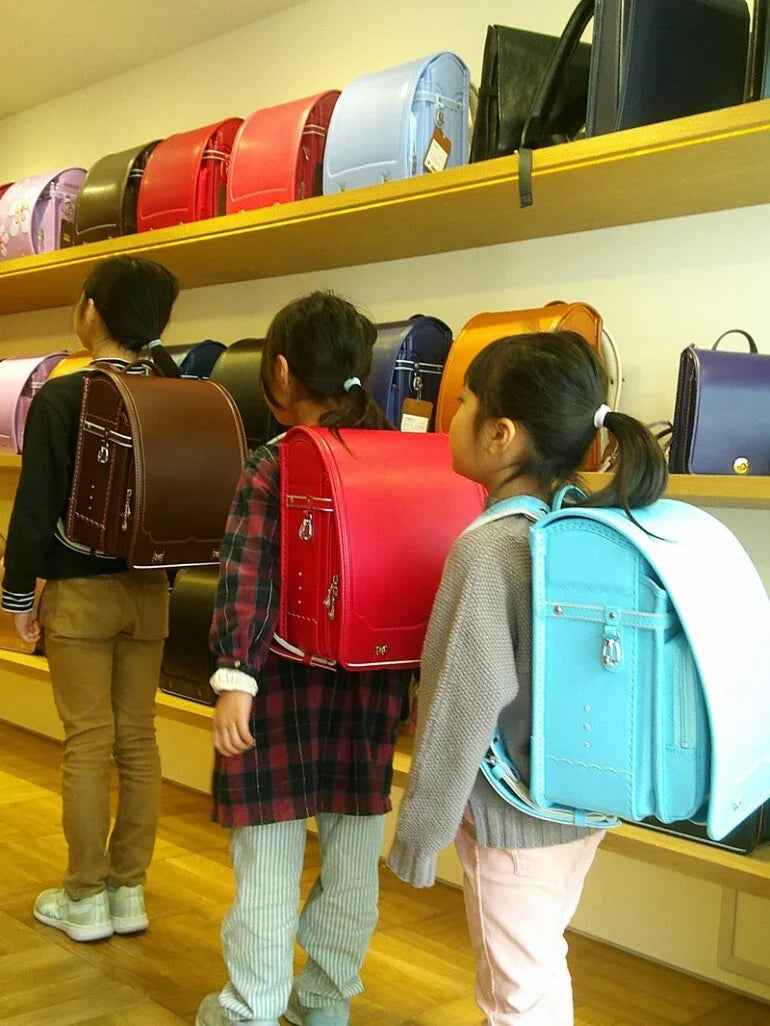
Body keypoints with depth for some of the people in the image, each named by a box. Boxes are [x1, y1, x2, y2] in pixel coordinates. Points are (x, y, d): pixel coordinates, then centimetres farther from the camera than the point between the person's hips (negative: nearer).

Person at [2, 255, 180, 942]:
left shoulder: (60, 397, -12)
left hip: (80, 591, -4)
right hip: (148, 590, 4)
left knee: (88, 744, 2)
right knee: (138, 741, 9)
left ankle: (85, 900, 12)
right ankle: (128, 890, 19)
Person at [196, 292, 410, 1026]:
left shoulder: (274, 467, -10)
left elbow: (248, 578, -19)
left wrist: (234, 677, -21)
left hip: (287, 679, -4)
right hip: (372, 680, 5)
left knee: (269, 851, 6)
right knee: (353, 846, 15)